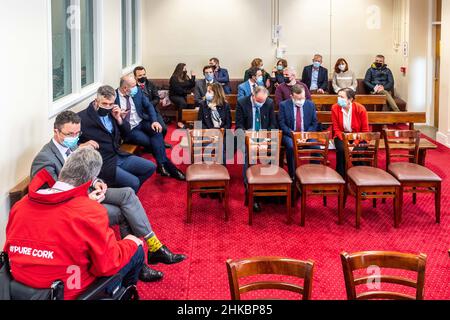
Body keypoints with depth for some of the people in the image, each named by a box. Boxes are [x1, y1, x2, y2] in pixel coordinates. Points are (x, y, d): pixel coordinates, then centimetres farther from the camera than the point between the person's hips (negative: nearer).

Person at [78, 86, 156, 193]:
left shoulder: (111, 113, 8)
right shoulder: (83, 118, -14)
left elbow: (126, 134, 15)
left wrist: (119, 119, -1)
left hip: (119, 156, 8)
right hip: (103, 163, -8)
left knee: (150, 167, 7)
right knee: (133, 182, -20)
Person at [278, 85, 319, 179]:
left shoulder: (311, 105, 7)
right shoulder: (284, 105, 0)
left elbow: (314, 123, 7)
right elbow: (282, 123, -4)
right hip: (290, 135, -2)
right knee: (291, 146, -35)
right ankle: (292, 175, -22)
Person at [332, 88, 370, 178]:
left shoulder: (360, 109, -13)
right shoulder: (335, 108, -9)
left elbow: (365, 130, -6)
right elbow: (336, 129, -4)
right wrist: (344, 141, -20)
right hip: (341, 136, 1)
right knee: (341, 149, -30)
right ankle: (340, 176, -16)